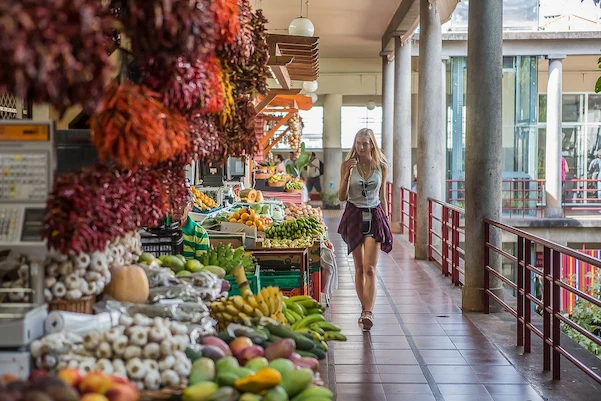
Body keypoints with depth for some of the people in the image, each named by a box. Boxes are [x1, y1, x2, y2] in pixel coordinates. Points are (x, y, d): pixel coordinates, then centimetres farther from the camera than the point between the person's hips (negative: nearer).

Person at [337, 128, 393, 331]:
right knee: (359, 267, 8)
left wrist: (386, 222, 13)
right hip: (354, 216, 1)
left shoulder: (381, 167, 3)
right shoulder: (347, 165, -1)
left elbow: (382, 197, 11)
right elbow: (342, 197, -3)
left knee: (370, 268, -11)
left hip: (375, 216, -1)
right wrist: (347, 175, -17)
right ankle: (366, 310, 20)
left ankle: (368, 313, -19)